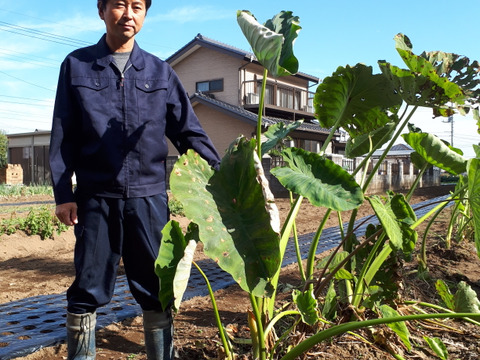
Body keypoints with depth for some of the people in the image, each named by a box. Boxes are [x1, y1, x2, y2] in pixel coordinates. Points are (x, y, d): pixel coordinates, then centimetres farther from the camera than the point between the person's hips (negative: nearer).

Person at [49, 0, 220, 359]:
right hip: (96, 198, -1)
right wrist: (63, 193, -2)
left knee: (156, 288, 8)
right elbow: (63, 137, 4)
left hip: (149, 198, 1)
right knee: (87, 289, 7)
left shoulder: (160, 71, 7)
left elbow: (190, 132, 5)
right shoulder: (77, 65, 6)